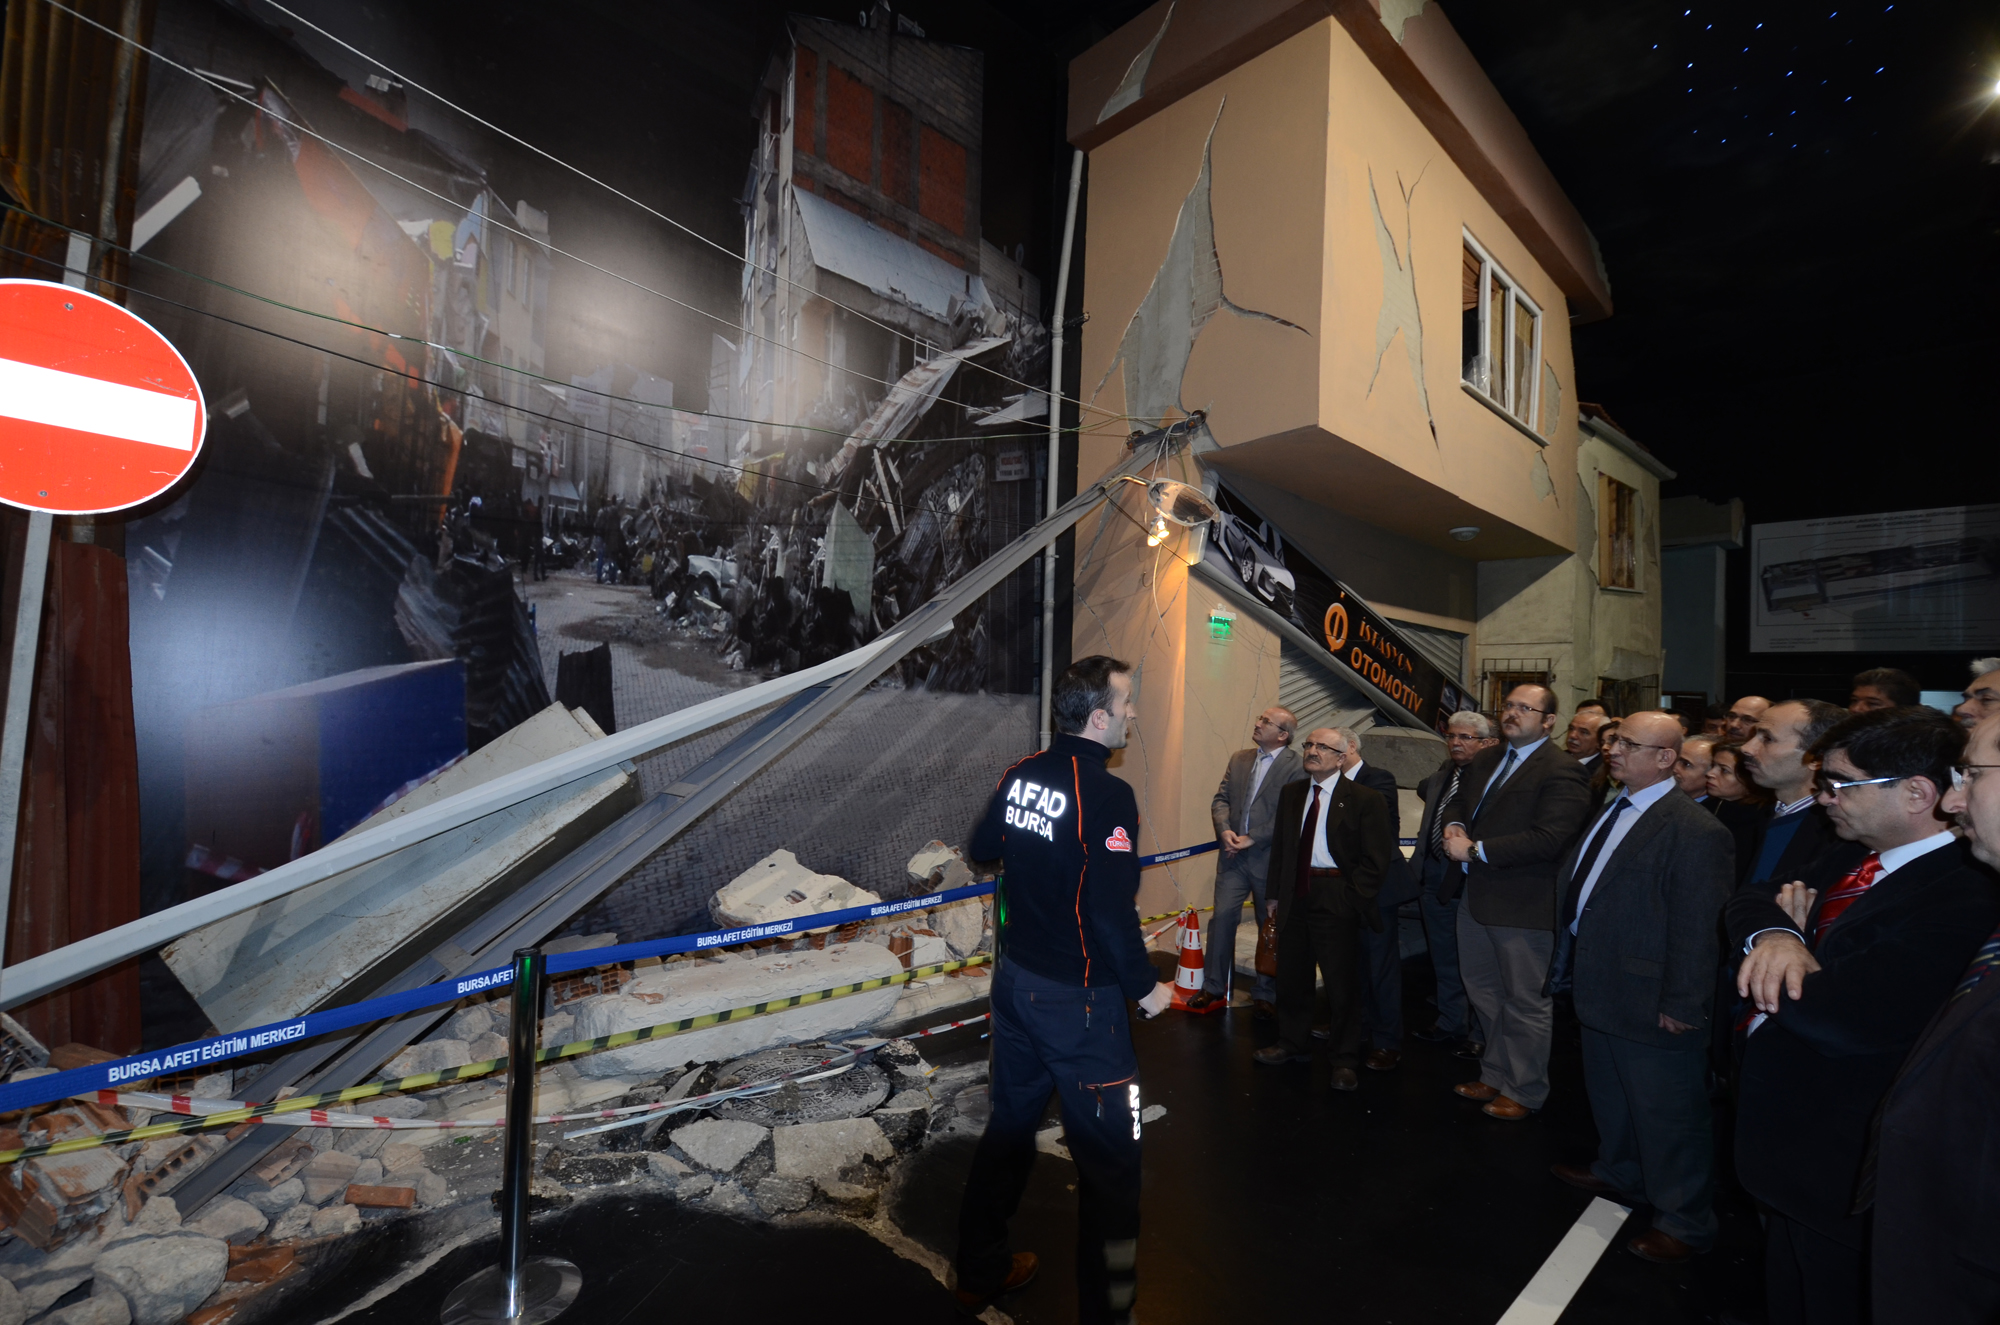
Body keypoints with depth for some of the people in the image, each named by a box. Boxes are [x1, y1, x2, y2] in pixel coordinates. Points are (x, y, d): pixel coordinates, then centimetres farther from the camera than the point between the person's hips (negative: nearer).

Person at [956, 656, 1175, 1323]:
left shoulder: (1019, 774, -1)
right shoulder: (1107, 794, -22)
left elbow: (981, 849, 14)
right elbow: (1113, 910, -24)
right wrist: (1145, 987, -9)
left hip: (1015, 980, 8)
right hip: (1079, 1000, -8)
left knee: (1009, 1125, 23)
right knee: (1108, 1157, 9)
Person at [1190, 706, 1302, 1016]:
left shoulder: (1296, 765, -9)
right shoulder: (1239, 759, 11)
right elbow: (1221, 799, 10)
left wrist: (1253, 838, -17)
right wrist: (1224, 829, -8)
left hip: (1270, 858, -4)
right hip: (1233, 854, 4)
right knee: (1222, 918, 3)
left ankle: (1265, 995, 24)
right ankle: (1213, 989, 15)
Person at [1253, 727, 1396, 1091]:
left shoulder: (1363, 800, -7)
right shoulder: (1291, 793, 11)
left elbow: (1375, 859, -8)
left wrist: (1352, 897, -13)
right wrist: (1277, 892, 9)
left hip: (1336, 901, -5)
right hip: (1296, 896, 5)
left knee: (1341, 981, 4)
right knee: (1292, 975, 15)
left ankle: (1344, 1061, 21)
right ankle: (1292, 1043, 33)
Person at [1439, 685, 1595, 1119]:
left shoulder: (1562, 772, -16)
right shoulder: (1484, 761, 11)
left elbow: (1549, 838, -25)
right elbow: (1457, 802, 20)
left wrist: (1475, 850, -22)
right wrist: (1454, 827, -4)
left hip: (1523, 904, -8)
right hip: (1476, 896, 9)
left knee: (1525, 1002, 8)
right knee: (1484, 992, 21)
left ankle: (1524, 1091, 26)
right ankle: (1495, 1075, 39)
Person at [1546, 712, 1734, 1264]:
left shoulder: (1695, 832, -21)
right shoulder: (1612, 810, 7)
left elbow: (1697, 930, -21)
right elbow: (1574, 884, 14)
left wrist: (1681, 1005, -18)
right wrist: (1570, 961, 17)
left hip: (1653, 1007, -9)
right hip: (1599, 989, 9)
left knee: (1667, 1116, 9)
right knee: (1609, 1097, 26)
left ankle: (1684, 1220, 28)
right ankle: (1619, 1173, 48)